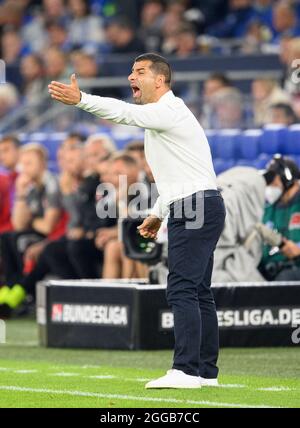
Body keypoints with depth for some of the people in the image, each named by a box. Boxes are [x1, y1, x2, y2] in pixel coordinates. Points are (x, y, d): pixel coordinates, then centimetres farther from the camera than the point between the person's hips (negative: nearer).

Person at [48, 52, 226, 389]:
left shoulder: (169, 111, -11)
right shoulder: (160, 115, 22)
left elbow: (125, 113, -28)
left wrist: (81, 100, -37)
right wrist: (158, 214, 25)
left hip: (196, 207, -11)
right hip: (189, 210, 11)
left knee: (182, 290, -16)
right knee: (197, 292, 11)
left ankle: (185, 371, -21)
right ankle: (206, 371, 14)